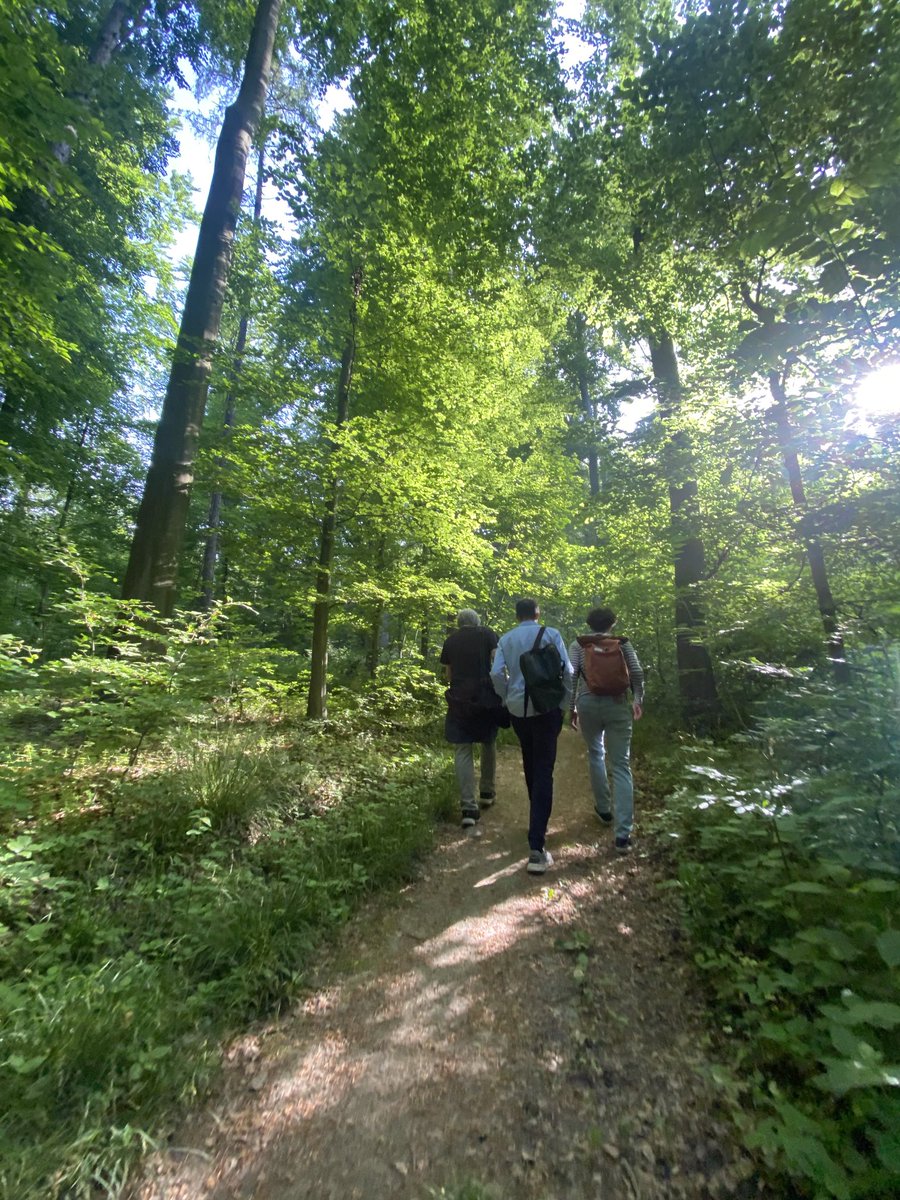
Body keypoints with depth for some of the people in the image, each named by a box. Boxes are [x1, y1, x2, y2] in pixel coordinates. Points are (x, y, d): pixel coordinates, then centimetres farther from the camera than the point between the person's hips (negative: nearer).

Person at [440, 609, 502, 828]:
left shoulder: (450, 641, 12)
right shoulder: (488, 634, 5)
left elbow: (448, 674, 15)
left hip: (459, 700, 1)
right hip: (486, 696, 0)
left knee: (463, 751, 2)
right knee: (489, 744, 20)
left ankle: (468, 808, -4)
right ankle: (487, 792, 30)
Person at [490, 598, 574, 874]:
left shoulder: (506, 639, 4)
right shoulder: (551, 634, -3)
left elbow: (497, 674, -4)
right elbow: (567, 671, -6)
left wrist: (508, 699, 10)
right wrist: (567, 704, 6)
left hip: (518, 709, 3)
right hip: (546, 708, -3)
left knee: (530, 764, 22)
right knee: (543, 771, -2)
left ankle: (537, 820, 40)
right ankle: (536, 847, -8)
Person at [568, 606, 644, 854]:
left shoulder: (578, 644, 5)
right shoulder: (622, 643, 7)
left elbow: (570, 676, -4)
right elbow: (637, 674, 2)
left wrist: (571, 708, 4)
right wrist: (638, 700, 17)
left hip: (588, 704, 0)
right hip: (618, 705, 0)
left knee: (595, 754, 24)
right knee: (621, 765, 3)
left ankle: (603, 809, 35)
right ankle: (623, 834, -2)